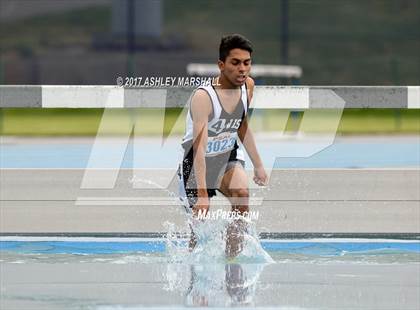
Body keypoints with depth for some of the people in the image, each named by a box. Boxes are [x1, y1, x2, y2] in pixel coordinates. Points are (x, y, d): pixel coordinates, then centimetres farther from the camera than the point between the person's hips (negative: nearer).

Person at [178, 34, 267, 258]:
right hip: (198, 164, -4)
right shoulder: (203, 97, -29)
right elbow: (199, 147, -35)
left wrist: (258, 165, 14)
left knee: (241, 194, -25)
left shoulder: (248, 86, -7)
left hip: (228, 157, 5)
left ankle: (232, 259, -18)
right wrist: (202, 194, -42)